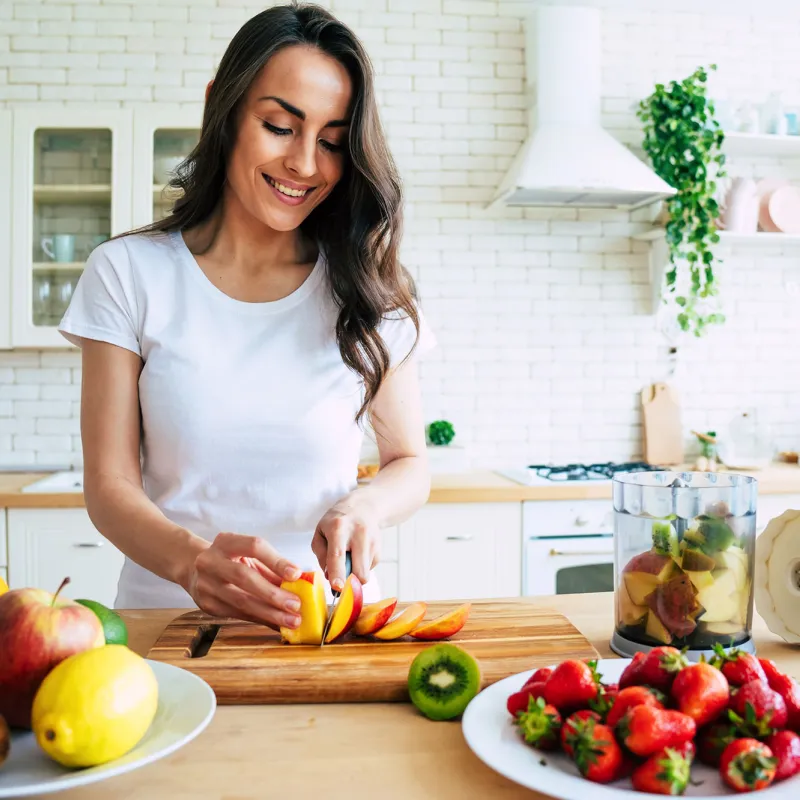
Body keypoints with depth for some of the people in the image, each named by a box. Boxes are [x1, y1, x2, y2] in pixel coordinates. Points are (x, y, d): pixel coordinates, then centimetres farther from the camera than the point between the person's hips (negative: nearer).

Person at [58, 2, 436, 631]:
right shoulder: (127, 273, 0)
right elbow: (109, 484, -3)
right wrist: (191, 558, -23)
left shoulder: (370, 290, 3)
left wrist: (363, 504, -14)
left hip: (330, 615, 1)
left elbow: (411, 465, 9)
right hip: (169, 610, 0)